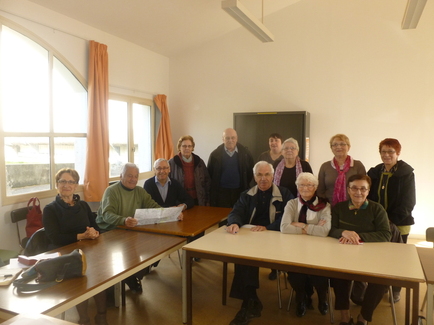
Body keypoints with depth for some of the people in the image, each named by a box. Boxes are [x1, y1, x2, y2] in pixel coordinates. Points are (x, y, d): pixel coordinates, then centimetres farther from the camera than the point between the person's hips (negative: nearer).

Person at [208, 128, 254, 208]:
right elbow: (210, 174, 3)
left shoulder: (245, 153, 1)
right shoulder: (215, 155, -2)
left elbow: (250, 173, 9)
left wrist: (245, 186, 7)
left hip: (240, 192, 1)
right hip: (221, 192, -1)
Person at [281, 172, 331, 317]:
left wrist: (301, 225, -15)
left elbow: (324, 231, -22)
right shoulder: (292, 204, 2)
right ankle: (302, 298, 9)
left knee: (318, 272, -27)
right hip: (295, 248, 1)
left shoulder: (324, 206, -3)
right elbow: (284, 228, -14)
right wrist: (312, 229, -16)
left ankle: (322, 297, 11)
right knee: (294, 272, -26)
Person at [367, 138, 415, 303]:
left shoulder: (406, 173, -6)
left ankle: (396, 291, 28)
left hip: (398, 224, -3)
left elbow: (408, 203, -10)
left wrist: (392, 219, -17)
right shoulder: (374, 172, 5)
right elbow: (369, 198, 6)